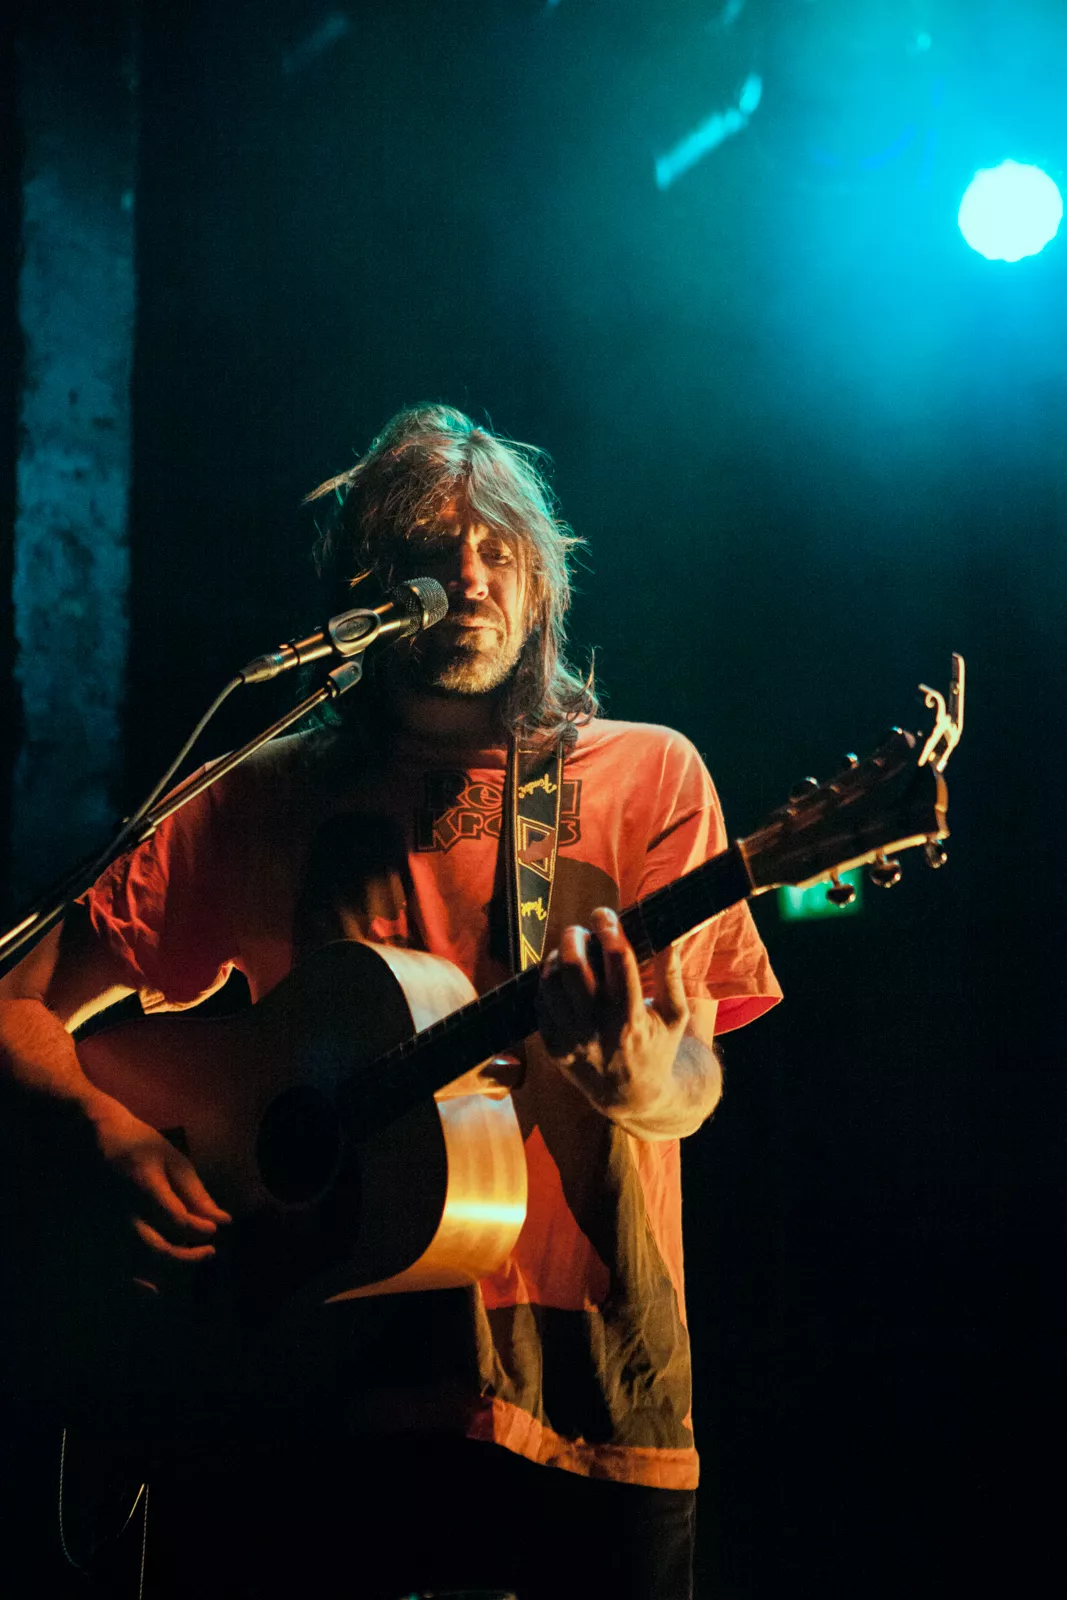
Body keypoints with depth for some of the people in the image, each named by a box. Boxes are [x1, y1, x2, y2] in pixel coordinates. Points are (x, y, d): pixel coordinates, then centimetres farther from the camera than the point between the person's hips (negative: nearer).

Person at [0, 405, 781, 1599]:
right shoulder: (261, 805, 11)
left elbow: (690, 1095, -3)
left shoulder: (644, 776, 7)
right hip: (296, 1383, 1)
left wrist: (640, 1081, -26)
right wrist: (117, 1123, -8)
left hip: (575, 1382, -1)